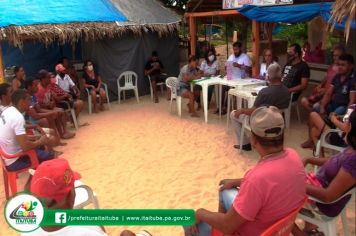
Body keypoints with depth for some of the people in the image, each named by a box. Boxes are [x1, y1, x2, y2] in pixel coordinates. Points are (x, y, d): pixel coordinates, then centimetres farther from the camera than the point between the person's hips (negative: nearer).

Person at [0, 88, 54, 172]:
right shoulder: (18, 117, -26)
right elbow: (25, 146, -30)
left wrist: (36, 137, 7)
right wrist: (40, 141, -11)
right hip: (14, 161, -9)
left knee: (40, 147, 21)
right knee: (50, 155, -3)